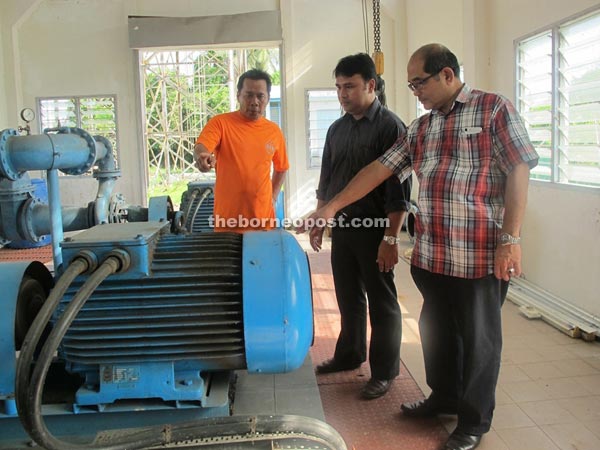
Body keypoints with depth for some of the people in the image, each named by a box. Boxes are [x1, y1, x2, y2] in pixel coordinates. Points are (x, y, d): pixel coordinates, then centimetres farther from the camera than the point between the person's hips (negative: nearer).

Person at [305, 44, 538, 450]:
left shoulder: (495, 108, -4)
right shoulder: (420, 128, 14)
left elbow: (518, 173, -10)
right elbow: (380, 169, 11)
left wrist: (510, 240, -16)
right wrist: (332, 206, 7)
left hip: (481, 255, -6)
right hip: (431, 255, 6)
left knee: (478, 338, 8)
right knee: (437, 331, 18)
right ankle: (444, 397, 39)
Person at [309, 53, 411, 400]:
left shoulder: (390, 127, -11)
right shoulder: (337, 129, 11)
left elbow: (399, 189, -15)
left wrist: (391, 238, -18)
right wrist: (319, 222, 15)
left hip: (374, 229, -6)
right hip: (342, 226, 7)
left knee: (382, 302, 4)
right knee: (348, 296, 18)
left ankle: (385, 371, 18)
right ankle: (349, 355, 35)